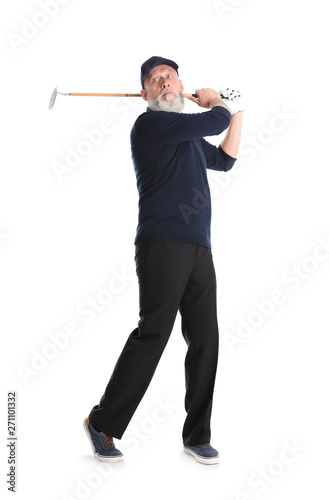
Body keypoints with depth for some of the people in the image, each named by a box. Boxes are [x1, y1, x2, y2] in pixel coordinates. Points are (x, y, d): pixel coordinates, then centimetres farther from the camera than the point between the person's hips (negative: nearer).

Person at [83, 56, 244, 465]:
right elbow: (215, 121, -6)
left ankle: (197, 436, 12)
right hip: (162, 244, -8)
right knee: (153, 333, -12)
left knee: (205, 340, 2)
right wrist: (215, 101, 16)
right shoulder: (150, 124, -3)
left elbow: (224, 160, 37)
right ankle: (102, 423, 2)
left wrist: (237, 114, 32)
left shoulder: (191, 135, 24)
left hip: (199, 249, 8)